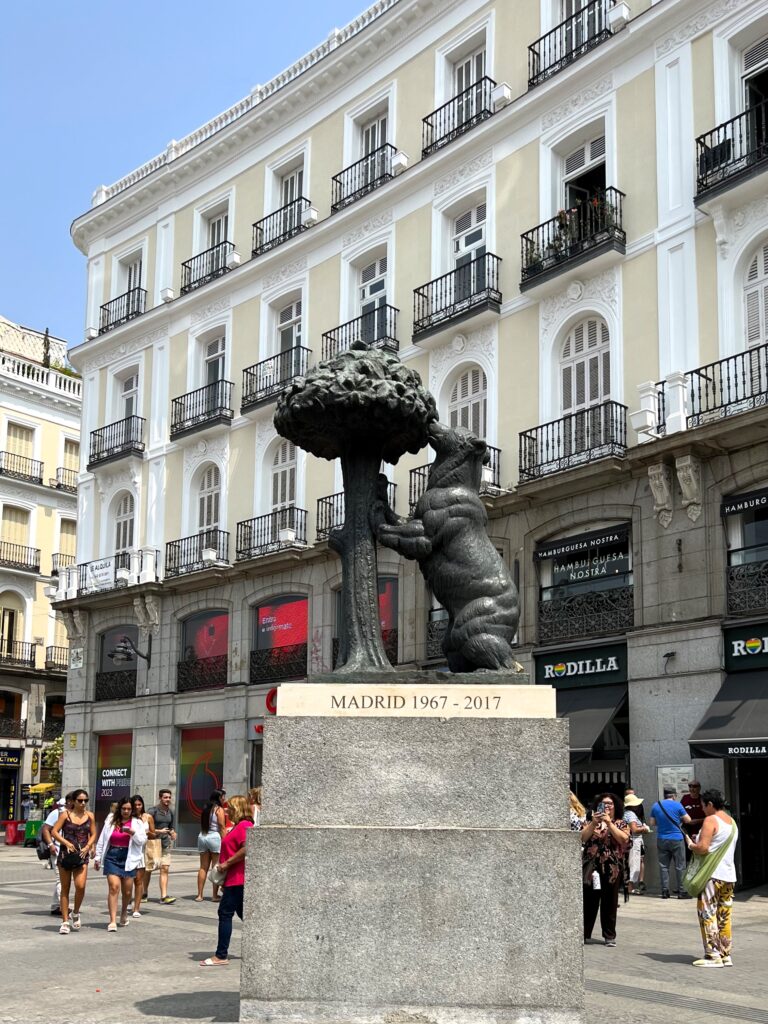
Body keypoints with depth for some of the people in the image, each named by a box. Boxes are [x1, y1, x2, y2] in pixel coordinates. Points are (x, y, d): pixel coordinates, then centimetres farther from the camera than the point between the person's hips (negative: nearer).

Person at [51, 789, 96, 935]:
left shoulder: (89, 815, 6)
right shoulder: (65, 814, -2)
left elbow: (93, 834, 11)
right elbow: (54, 832, -5)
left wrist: (87, 847, -6)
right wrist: (67, 843, -17)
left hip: (82, 855, 1)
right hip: (66, 854, -1)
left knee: (80, 886, -16)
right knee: (65, 888, 4)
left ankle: (76, 913, 10)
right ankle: (65, 922, 11)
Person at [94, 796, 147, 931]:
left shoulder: (137, 822, 4)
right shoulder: (111, 820, 6)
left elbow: (142, 841, -3)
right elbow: (102, 839, 11)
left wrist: (132, 832, -18)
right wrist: (98, 857, 10)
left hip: (129, 858, 1)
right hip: (112, 857, -1)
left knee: (127, 891, 8)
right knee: (114, 887, -14)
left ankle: (124, 913, 37)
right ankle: (112, 921, -14)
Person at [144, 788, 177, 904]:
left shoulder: (170, 812, 12)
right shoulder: (152, 811, -8)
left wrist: (172, 833, 5)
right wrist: (159, 831, -18)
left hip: (165, 844, 5)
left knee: (165, 869, -5)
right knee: (148, 869, 6)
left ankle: (164, 896, -7)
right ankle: (144, 893, 24)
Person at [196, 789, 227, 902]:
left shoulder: (205, 809, 13)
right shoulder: (219, 810, -6)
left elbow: (202, 825, 11)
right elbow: (222, 828, -10)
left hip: (202, 837, 6)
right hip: (215, 838, -6)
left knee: (203, 867, 8)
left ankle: (199, 895, 7)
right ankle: (215, 895, -1)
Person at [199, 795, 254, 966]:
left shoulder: (244, 825, -15)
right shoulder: (239, 826, 19)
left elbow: (246, 849, -27)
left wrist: (227, 863, -20)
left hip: (238, 879, -11)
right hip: (235, 879, 11)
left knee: (225, 913, -8)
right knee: (243, 913, 14)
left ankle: (221, 956, -4)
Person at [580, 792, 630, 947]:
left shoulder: (620, 823, 8)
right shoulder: (591, 822, 14)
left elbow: (623, 839, -11)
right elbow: (583, 838, -3)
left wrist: (609, 822, -15)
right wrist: (594, 823, -14)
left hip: (612, 868, -1)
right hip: (591, 867, 1)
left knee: (609, 903, 4)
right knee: (588, 901, 0)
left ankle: (609, 936, 13)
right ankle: (584, 934, 8)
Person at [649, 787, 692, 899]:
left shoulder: (656, 806, 3)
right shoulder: (677, 805, -8)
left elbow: (652, 823, 9)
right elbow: (688, 820, -2)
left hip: (661, 840, 4)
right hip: (676, 839, -4)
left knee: (663, 866, 8)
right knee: (680, 866, 3)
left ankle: (665, 891, 7)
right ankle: (681, 891, 3)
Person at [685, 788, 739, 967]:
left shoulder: (711, 820, -12)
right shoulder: (732, 822, 16)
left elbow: (702, 848, -20)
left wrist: (690, 844, 0)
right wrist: (697, 842, 20)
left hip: (712, 875, -8)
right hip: (729, 875, 8)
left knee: (707, 914, -3)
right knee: (724, 917, 11)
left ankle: (713, 956, -4)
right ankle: (725, 955, 13)